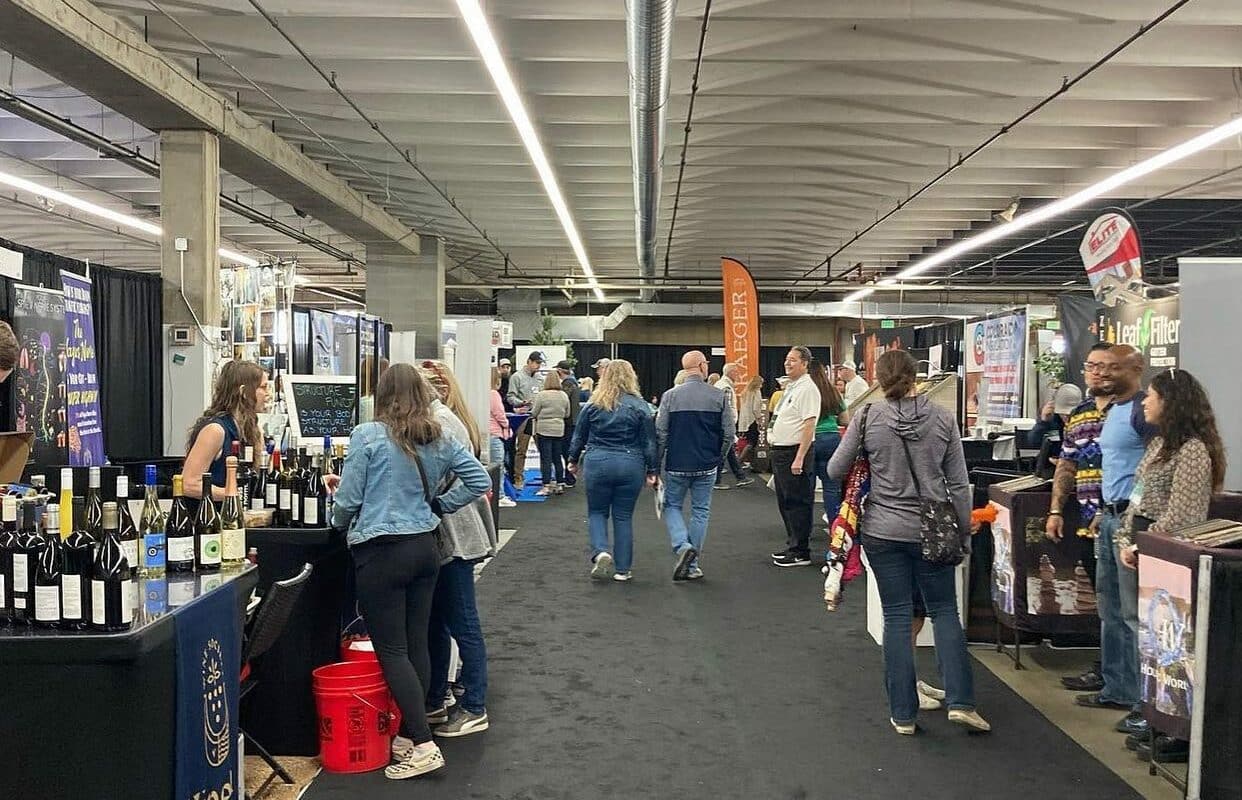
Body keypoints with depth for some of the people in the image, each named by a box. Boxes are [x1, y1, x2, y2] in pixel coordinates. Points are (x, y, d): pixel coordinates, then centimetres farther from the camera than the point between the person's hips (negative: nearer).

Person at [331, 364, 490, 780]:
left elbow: (348, 499, -8)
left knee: (391, 650, 1)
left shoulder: (367, 436, -10)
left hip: (380, 553, -6)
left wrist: (340, 523, 13)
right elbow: (480, 481, 6)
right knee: (417, 643, 13)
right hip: (425, 547, 6)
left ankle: (424, 746, 0)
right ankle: (408, 734, 23)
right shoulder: (440, 439, 4)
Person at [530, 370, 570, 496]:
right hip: (559, 430, 4)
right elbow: (567, 414, 10)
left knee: (546, 458, -1)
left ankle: (546, 486, -2)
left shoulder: (542, 395, -12)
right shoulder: (564, 396, 1)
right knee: (557, 458, 13)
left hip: (544, 430, -4)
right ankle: (559, 484, 17)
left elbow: (534, 413, -6)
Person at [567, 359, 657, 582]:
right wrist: (651, 471, 5)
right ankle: (622, 569, 13)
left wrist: (574, 460, 22)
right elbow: (649, 442, -2)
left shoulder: (593, 405, 0)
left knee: (597, 512, 15)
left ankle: (601, 551, -8)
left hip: (597, 463, 0)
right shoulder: (640, 407, -3)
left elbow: (579, 436, 8)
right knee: (623, 516, 9)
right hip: (630, 465, 0)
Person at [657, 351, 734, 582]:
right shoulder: (720, 396, -4)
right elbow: (729, 433, -3)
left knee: (672, 506, 16)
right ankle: (691, 566, 14)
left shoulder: (671, 395, -6)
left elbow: (660, 432, -6)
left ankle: (682, 545, -8)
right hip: (707, 467, 1)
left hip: (677, 465, -1)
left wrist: (658, 462, 5)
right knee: (701, 511, 11)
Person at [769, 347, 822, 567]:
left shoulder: (807, 388, -15)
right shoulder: (790, 386, 16)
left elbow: (809, 425, -21)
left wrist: (799, 458, -25)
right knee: (785, 502, 16)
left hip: (795, 452, -10)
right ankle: (792, 545, 27)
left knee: (797, 503, -3)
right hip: (780, 451, 10)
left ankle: (801, 553, 4)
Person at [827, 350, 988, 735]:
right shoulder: (943, 418, -4)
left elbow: (835, 470, -1)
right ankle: (960, 701, 8)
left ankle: (903, 714, 13)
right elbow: (958, 483, -1)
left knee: (897, 617, 8)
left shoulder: (867, 417, -8)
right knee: (944, 610, 16)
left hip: (883, 531, 0)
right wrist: (964, 531, 9)